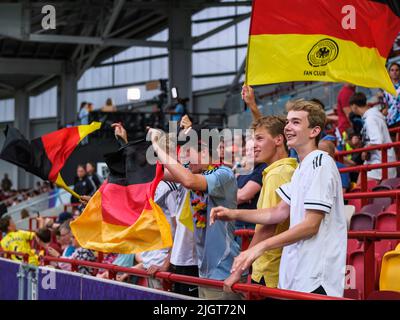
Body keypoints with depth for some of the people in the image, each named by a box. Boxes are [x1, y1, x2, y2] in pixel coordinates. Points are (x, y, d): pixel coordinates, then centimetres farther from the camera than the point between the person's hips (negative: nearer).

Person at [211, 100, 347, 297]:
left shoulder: (320, 163, -13)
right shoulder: (301, 168, 18)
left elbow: (311, 225, -19)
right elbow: (280, 212, 21)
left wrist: (260, 247, -20)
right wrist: (234, 214, 11)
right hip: (296, 275, 9)